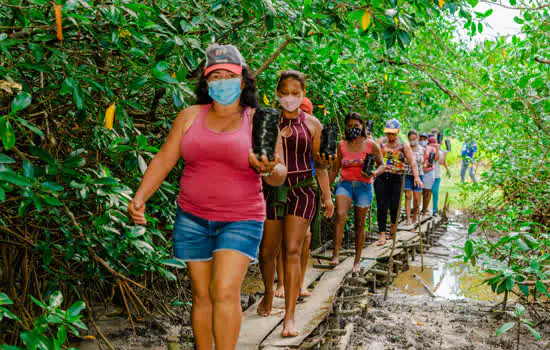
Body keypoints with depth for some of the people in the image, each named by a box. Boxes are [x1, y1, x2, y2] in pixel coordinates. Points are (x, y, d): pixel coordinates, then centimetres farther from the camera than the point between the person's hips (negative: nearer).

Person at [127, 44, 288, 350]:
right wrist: (140, 198, -9)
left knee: (225, 291, -16)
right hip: (193, 218, 3)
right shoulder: (190, 117, 5)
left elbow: (280, 177, -2)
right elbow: (163, 161, 4)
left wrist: (269, 169, -25)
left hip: (240, 220, -2)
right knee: (202, 294, 9)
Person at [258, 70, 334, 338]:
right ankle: (269, 292, 38)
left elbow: (319, 164, 11)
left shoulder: (312, 124, 5)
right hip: (273, 188, 1)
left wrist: (326, 196, 12)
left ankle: (290, 317, -7)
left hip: (303, 189, -1)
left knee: (292, 250, -11)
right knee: (267, 252, 7)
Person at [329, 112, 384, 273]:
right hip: (345, 183, 1)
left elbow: (381, 165, 6)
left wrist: (374, 173, -16)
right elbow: (335, 169, 14)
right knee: (340, 215, -23)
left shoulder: (371, 144, 3)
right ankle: (335, 255, -23)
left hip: (364, 186, -1)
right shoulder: (342, 145, 9)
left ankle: (357, 261, 15)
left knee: (359, 224, 4)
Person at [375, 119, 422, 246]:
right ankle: (382, 235, -1)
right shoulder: (380, 142, 8)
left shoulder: (403, 145, 5)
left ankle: (393, 226, 31)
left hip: (396, 178, 0)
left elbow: (412, 162, -1)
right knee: (382, 206, -5)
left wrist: (416, 176, -13)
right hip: (381, 178, 0)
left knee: (394, 205, 2)